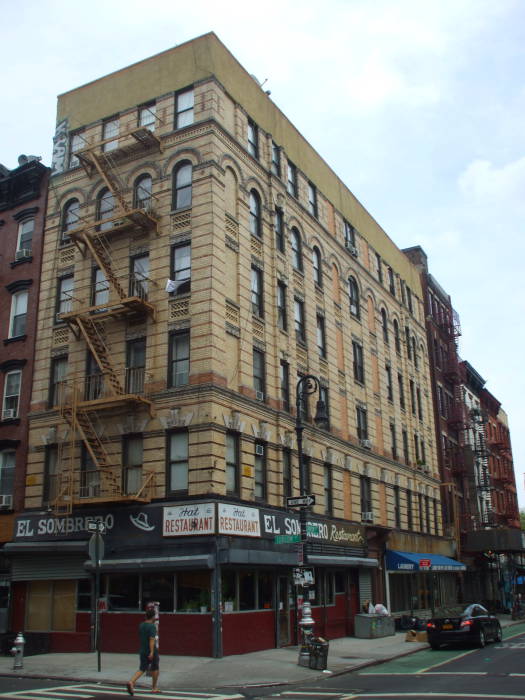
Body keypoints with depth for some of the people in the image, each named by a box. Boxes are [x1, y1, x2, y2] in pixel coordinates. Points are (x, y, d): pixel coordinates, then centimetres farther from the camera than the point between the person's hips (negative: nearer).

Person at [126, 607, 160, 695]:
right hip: (151, 651, -6)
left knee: (142, 669, 6)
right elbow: (152, 640, -25)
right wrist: (152, 652, -28)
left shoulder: (141, 625, 6)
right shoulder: (152, 626, -16)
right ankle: (154, 688, 22)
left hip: (142, 651, 6)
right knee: (155, 669, 13)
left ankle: (131, 682, -18)